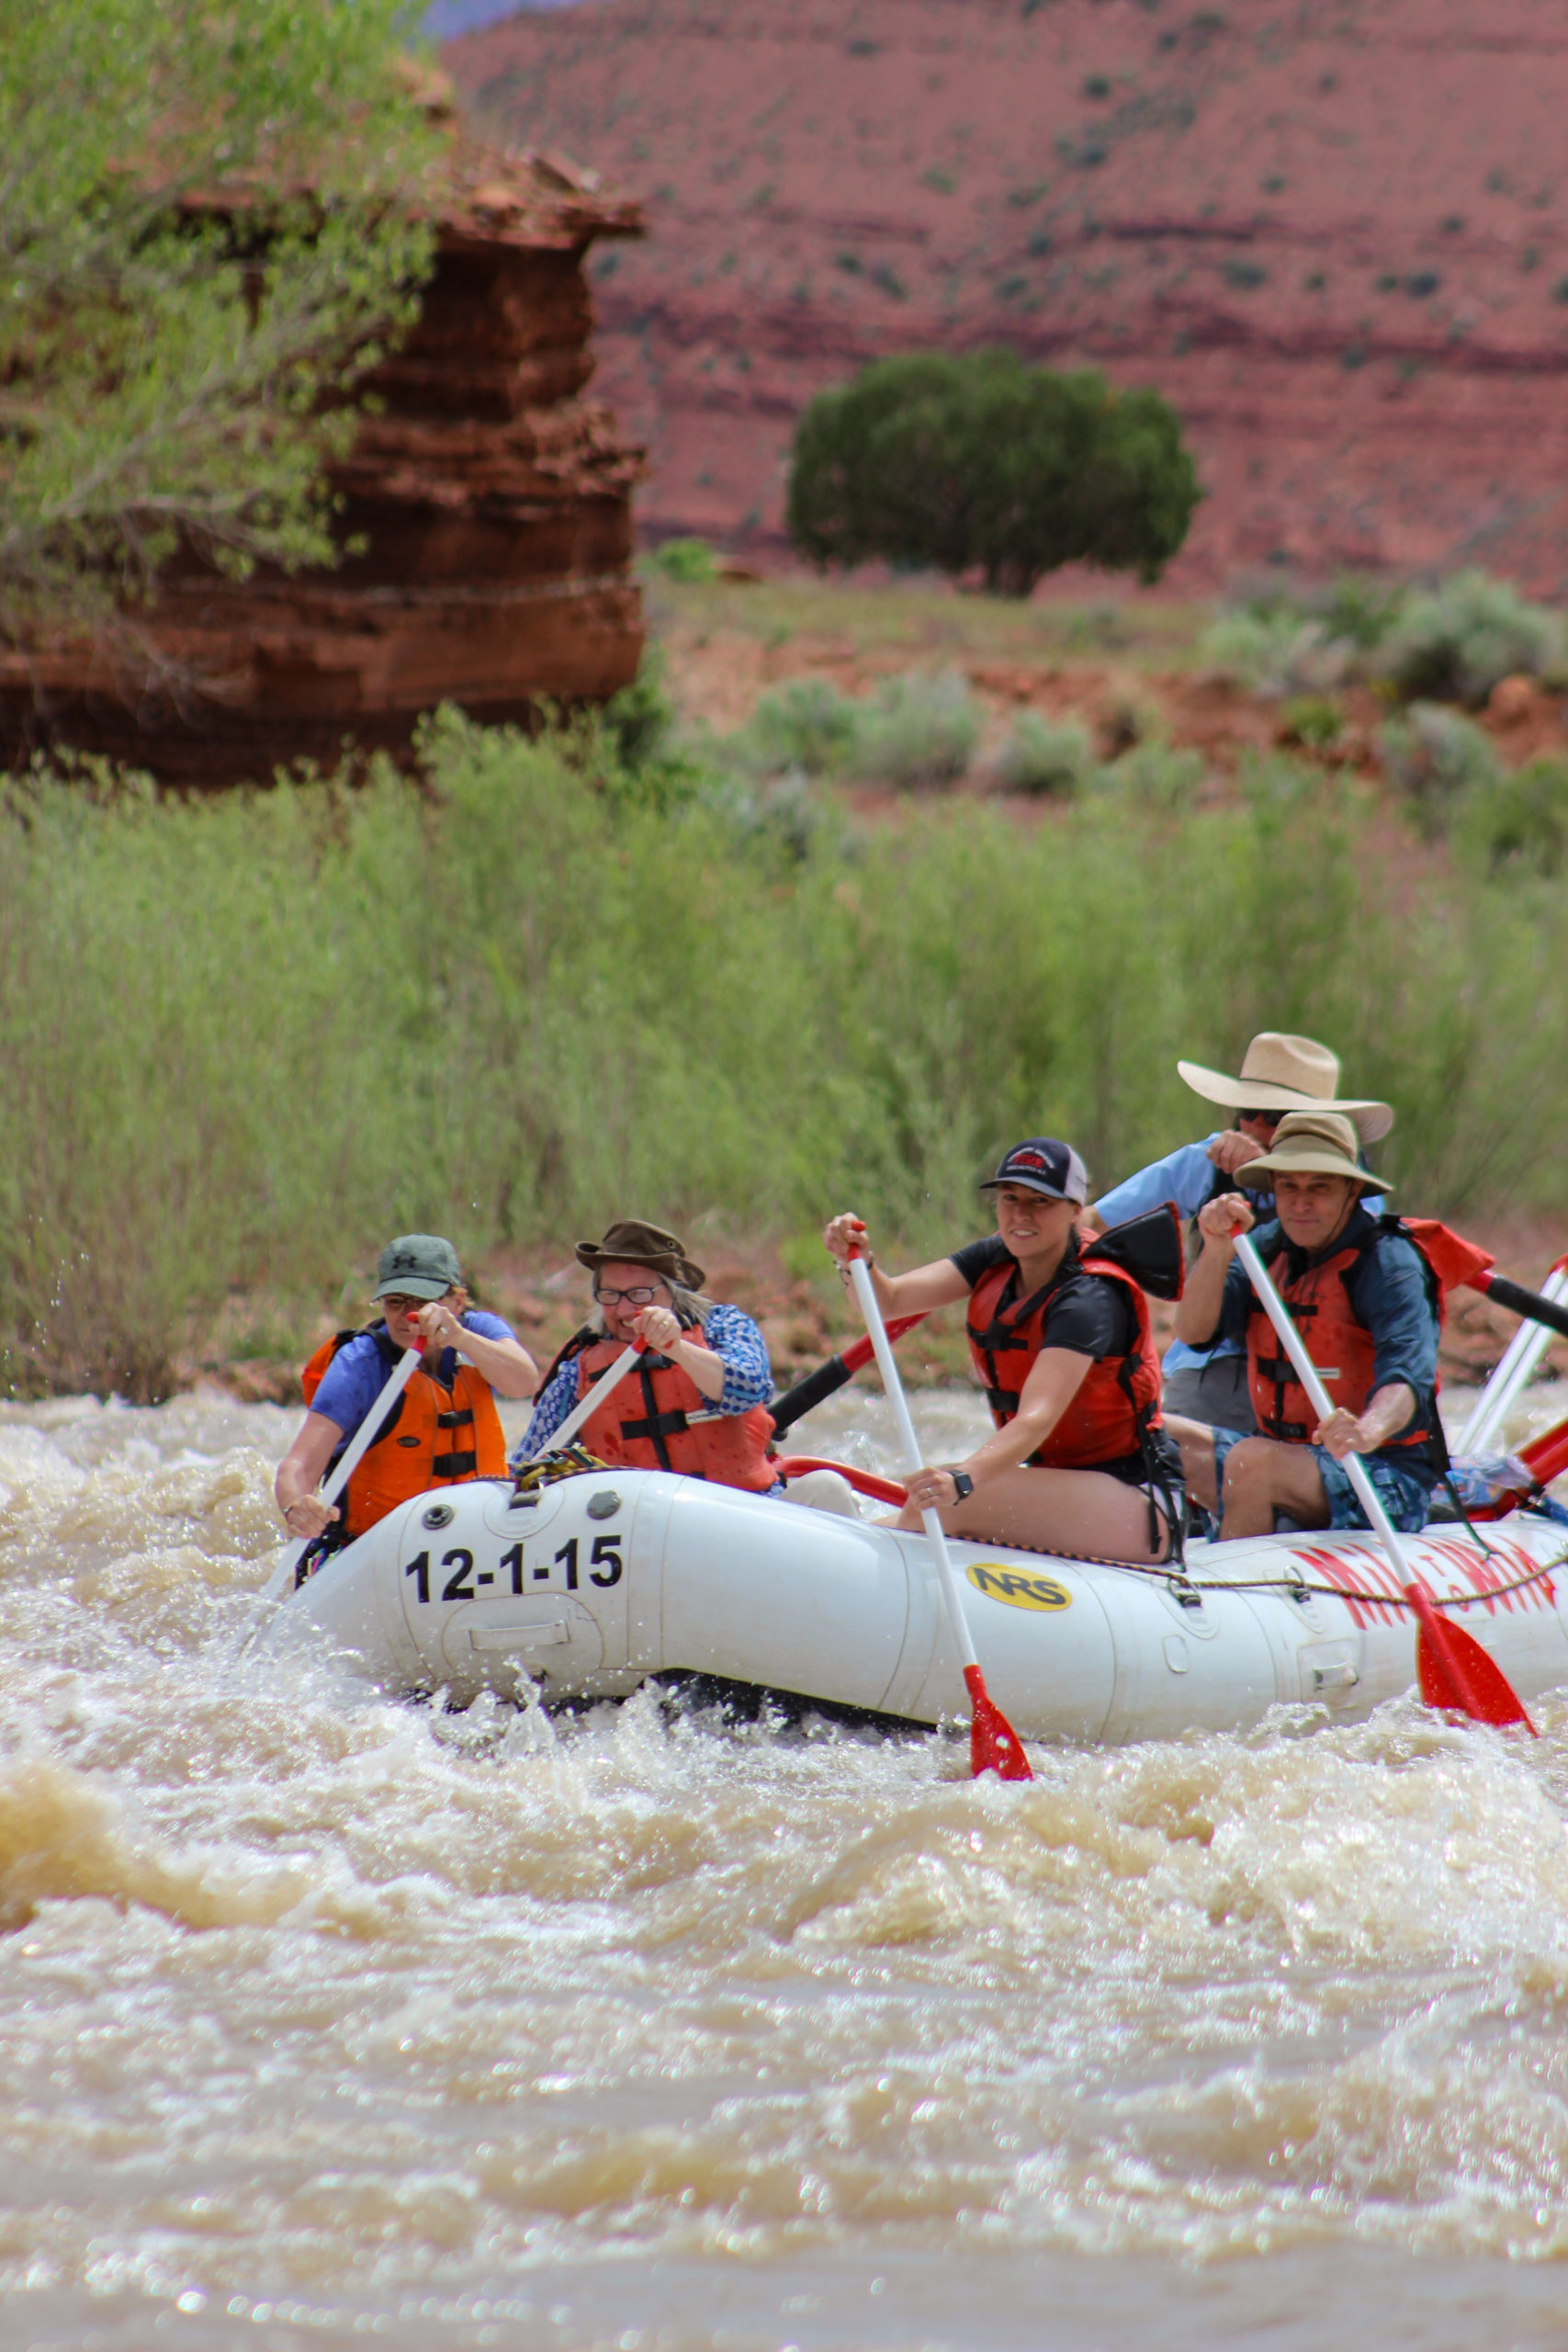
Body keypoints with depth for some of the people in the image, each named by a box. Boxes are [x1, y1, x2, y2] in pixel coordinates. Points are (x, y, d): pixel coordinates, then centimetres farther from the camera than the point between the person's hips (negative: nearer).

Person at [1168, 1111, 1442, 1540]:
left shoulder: (1387, 1263, -13)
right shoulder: (1268, 1247, 7)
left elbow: (1406, 1375, -29)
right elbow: (1192, 1332, -3)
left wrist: (1370, 1430, -52)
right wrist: (1218, 1250, -21)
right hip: (1284, 1460, 7)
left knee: (1251, 1461, -32)